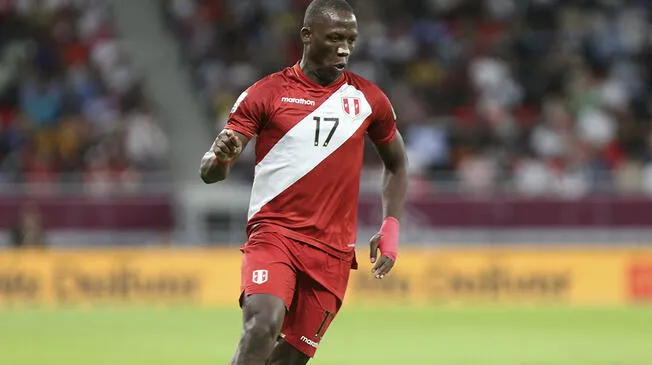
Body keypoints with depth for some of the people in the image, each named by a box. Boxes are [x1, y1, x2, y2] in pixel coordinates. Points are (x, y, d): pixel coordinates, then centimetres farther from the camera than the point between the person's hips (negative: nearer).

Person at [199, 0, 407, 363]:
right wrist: (220, 157, -28)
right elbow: (210, 172, -4)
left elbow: (396, 163, 23)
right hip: (273, 234, -3)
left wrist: (391, 227, 10)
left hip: (333, 251, 3)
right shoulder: (267, 93, -2)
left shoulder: (368, 98, 7)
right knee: (263, 324, -28)